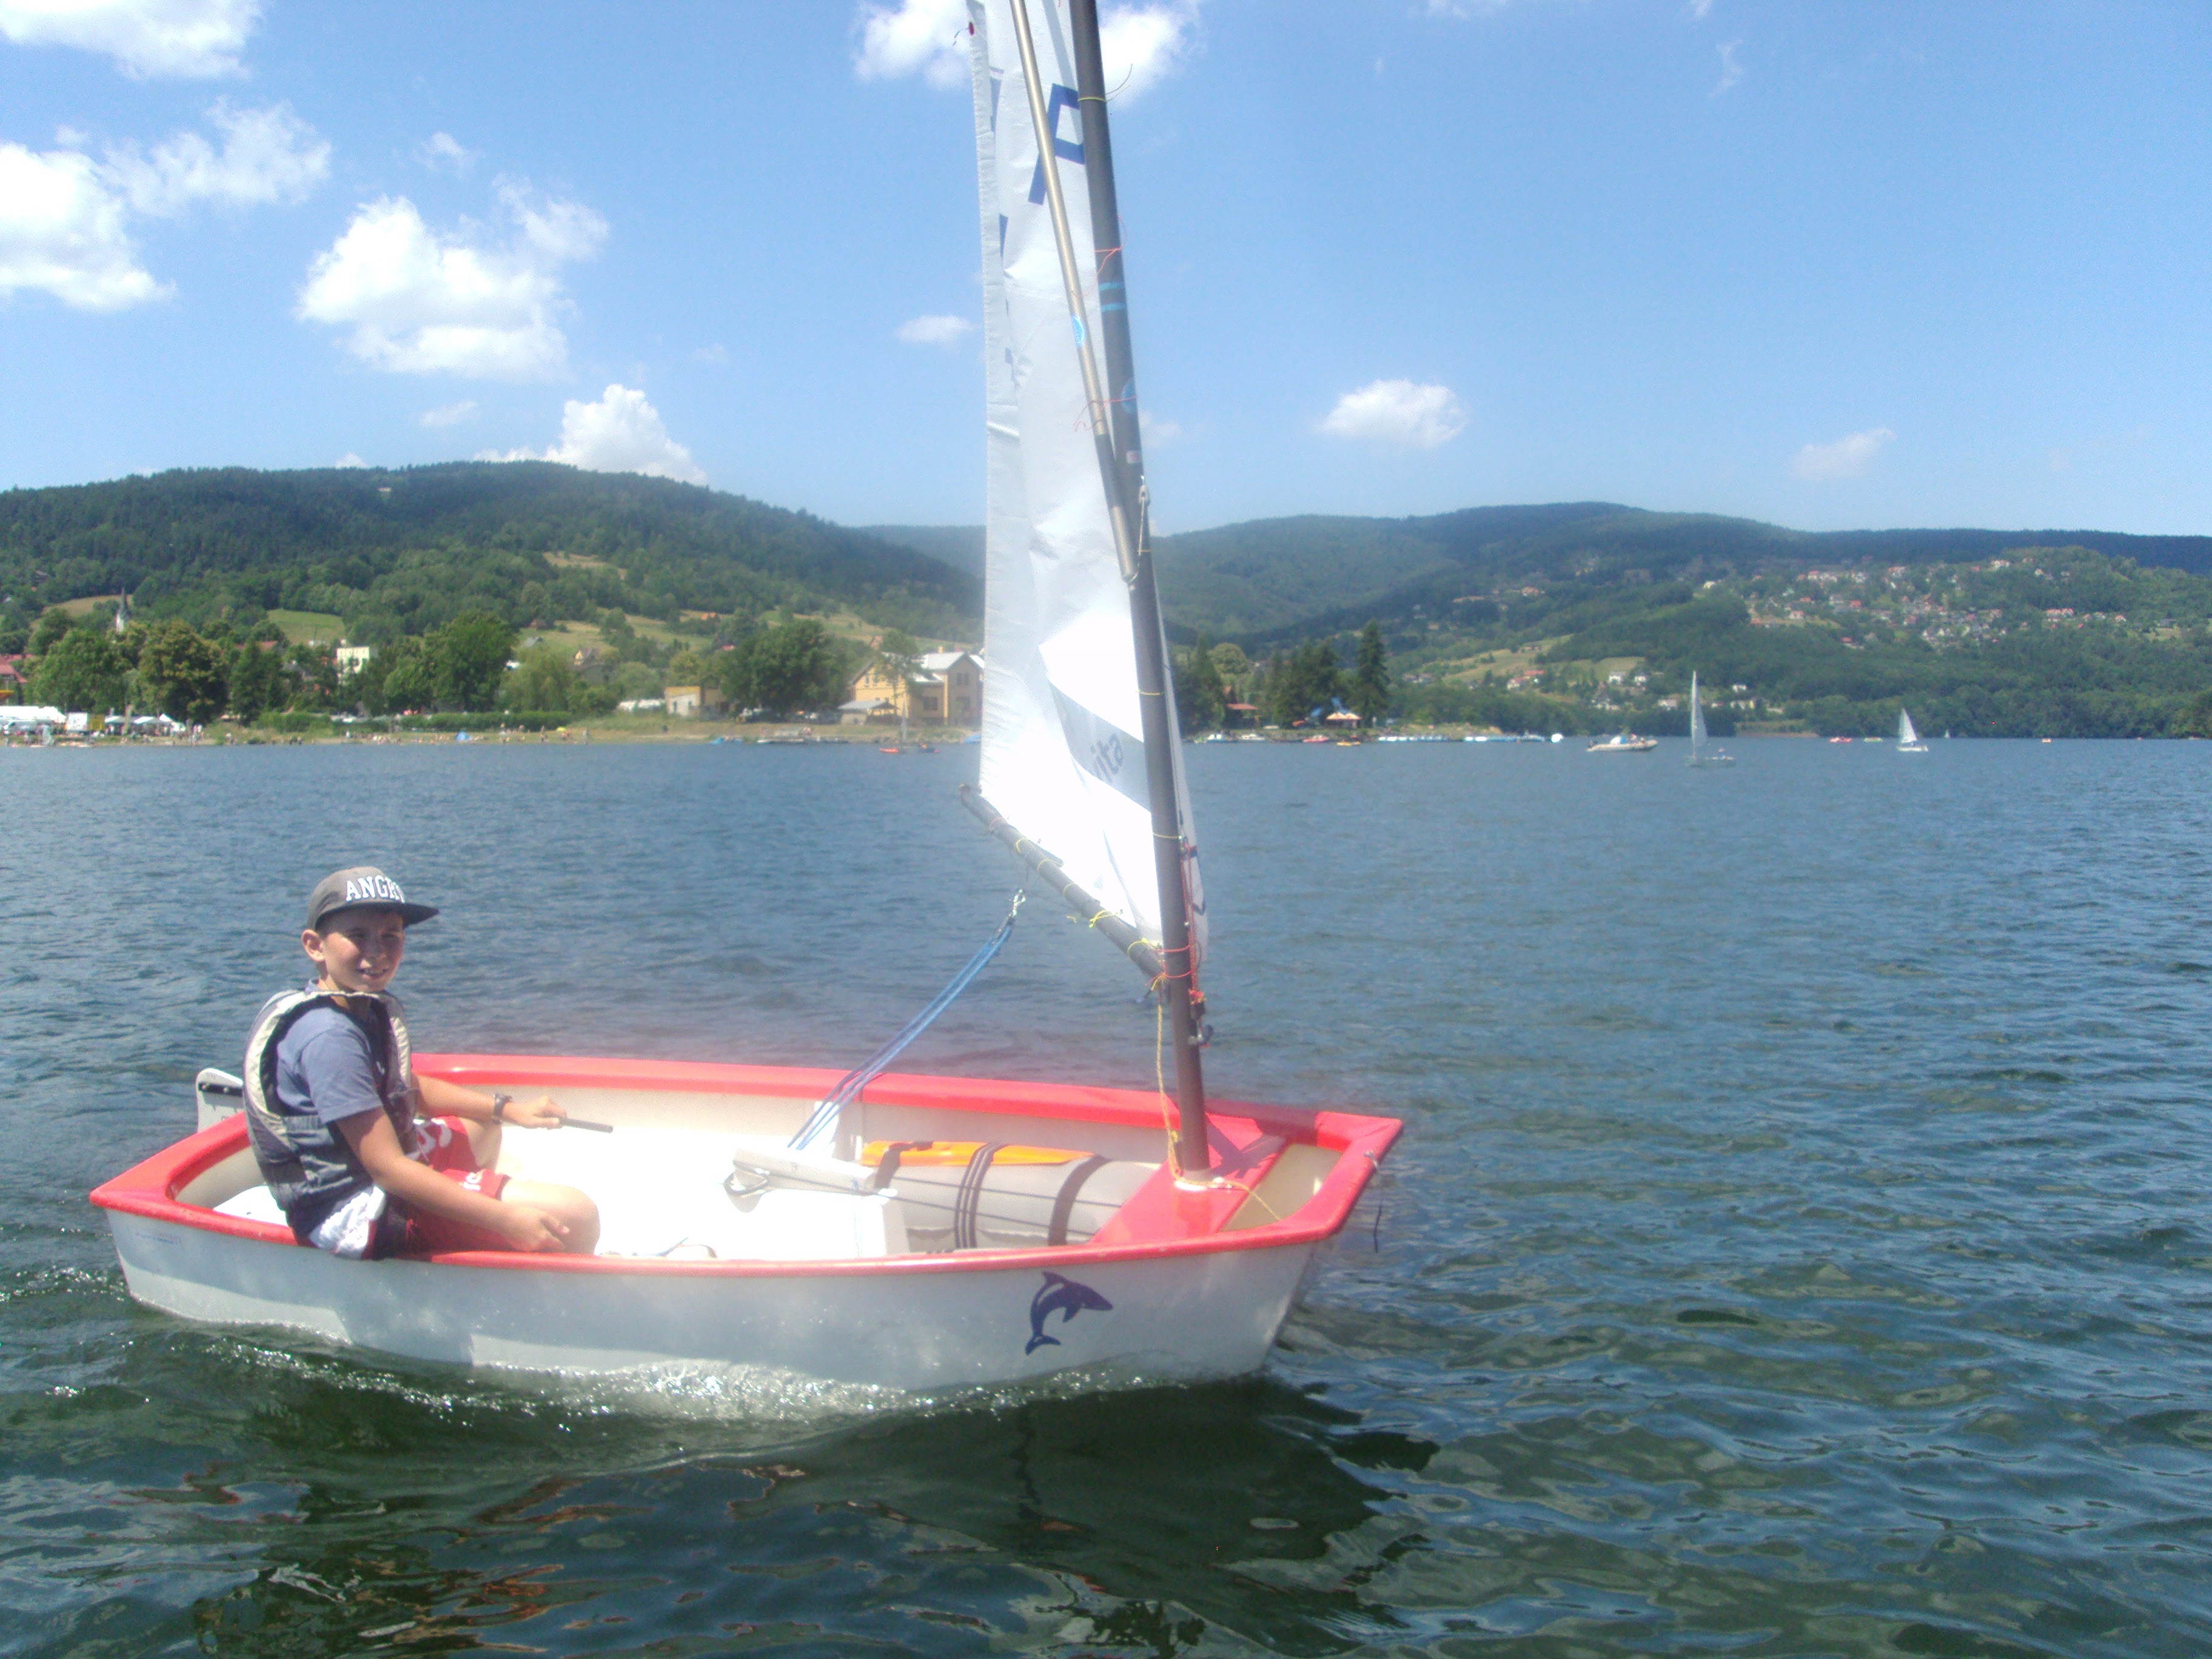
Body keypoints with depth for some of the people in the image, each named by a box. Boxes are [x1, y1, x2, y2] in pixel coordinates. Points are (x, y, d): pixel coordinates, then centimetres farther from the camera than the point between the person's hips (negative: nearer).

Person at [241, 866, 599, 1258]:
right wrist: (507, 1219, -28)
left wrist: (506, 1108, 9)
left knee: (483, 1125, 37)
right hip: (356, 1216, -11)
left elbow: (408, 1089, 21)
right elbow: (389, 1170, -28)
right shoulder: (329, 1037, -27)